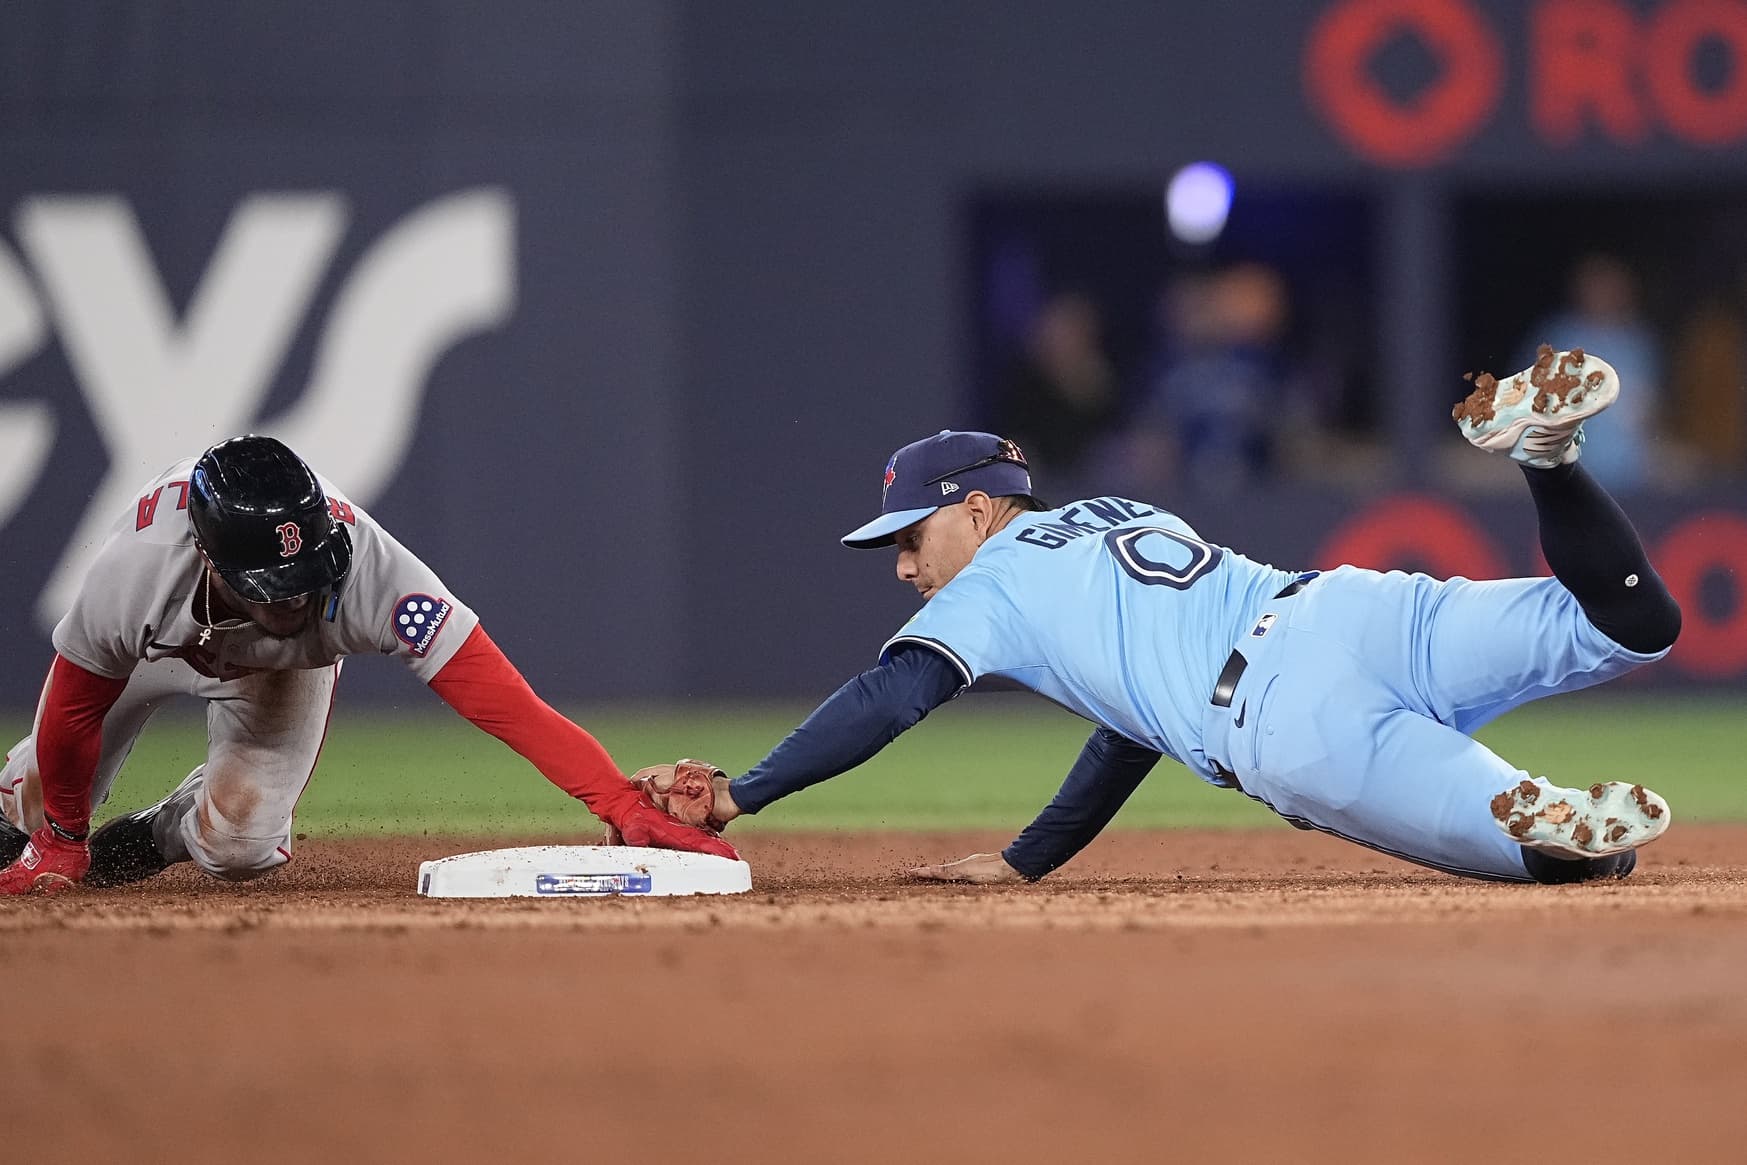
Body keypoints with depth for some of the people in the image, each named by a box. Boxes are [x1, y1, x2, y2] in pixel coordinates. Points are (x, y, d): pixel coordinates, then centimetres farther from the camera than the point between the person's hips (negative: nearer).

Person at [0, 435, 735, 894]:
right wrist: (62, 846, -10)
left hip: (282, 668, 0)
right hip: (155, 641, 0)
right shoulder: (134, 571, -45)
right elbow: (75, 711, -25)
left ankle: (153, 839, 23)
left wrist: (627, 808, -62)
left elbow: (504, 700, -52)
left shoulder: (370, 571, -47)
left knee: (238, 846, -14)